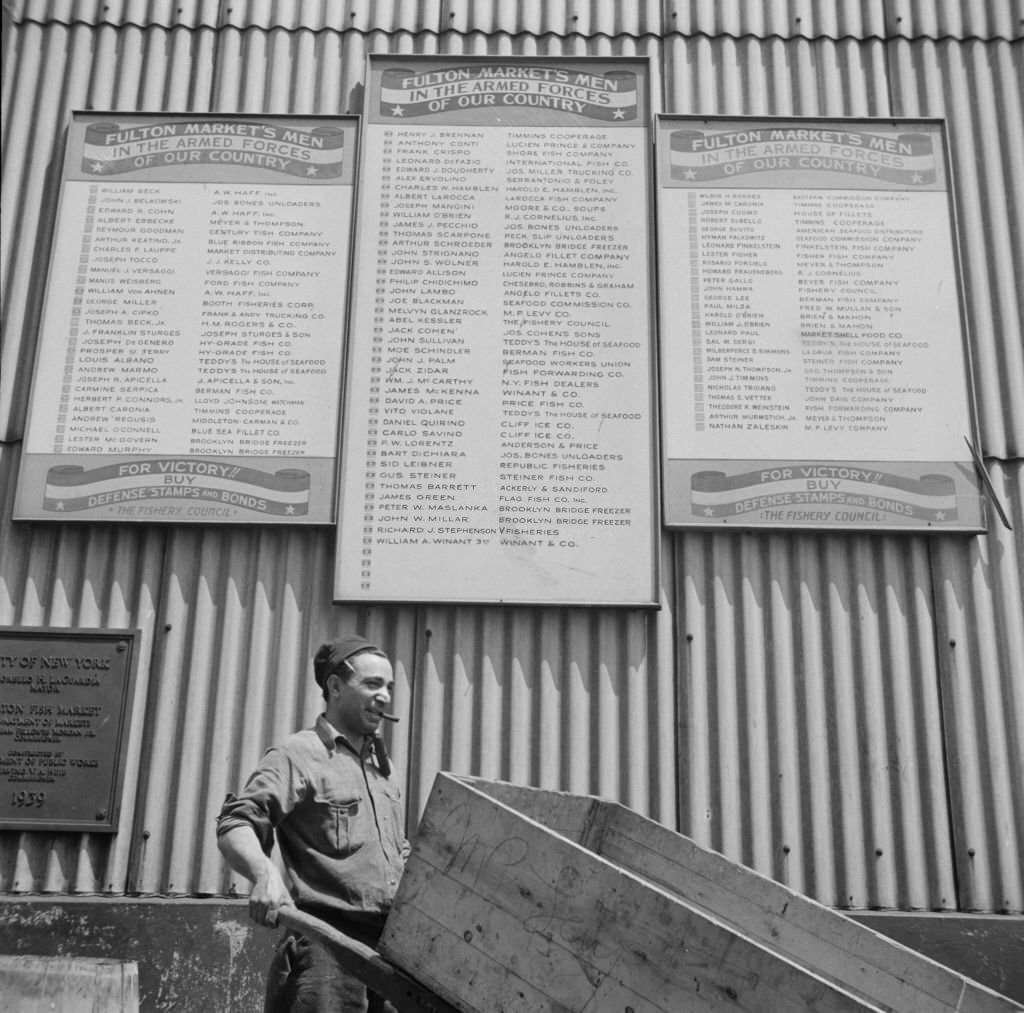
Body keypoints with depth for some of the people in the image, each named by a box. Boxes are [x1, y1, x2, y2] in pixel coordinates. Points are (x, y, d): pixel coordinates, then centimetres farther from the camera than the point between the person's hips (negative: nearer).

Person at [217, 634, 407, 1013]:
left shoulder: (382, 765, 21)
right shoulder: (297, 755, -3)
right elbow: (233, 826, -16)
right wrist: (265, 873, -34)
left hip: (387, 949, 7)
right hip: (326, 942, -7)